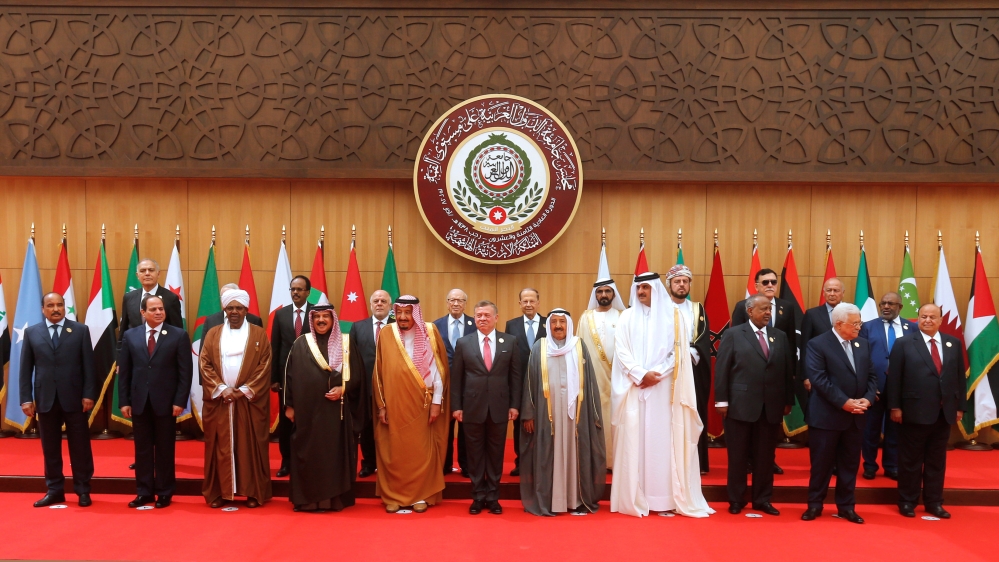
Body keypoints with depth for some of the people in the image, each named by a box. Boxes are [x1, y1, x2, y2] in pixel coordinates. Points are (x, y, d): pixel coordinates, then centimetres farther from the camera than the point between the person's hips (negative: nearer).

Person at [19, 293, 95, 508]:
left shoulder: (81, 330, 3)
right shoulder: (31, 333, 7)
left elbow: (88, 365, 0)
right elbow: (26, 368, 5)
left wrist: (89, 394, -7)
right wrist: (26, 398, -2)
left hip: (74, 398, -2)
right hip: (45, 399, 2)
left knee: (80, 447, 4)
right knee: (50, 448, 8)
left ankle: (83, 490, 13)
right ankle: (54, 490, 18)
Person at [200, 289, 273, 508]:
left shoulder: (259, 334, 3)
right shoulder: (213, 334, 8)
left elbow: (265, 366, -4)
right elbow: (205, 364, 2)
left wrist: (244, 390, -12)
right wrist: (221, 388, -12)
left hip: (250, 401, -1)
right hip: (219, 400, 2)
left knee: (250, 446, 2)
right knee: (220, 447, 4)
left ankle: (254, 492, 9)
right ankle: (219, 492, 12)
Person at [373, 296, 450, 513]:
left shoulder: (429, 332, -3)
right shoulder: (386, 335, 0)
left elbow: (438, 367, -3)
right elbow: (379, 372, 3)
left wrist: (436, 401, -7)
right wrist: (381, 405, 0)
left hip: (421, 404, -1)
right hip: (393, 405, 1)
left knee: (421, 451, 5)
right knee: (393, 452, 5)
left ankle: (421, 495, 16)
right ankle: (393, 496, 16)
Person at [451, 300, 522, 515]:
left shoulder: (510, 342, 3)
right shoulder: (463, 343, 3)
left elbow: (516, 375, 3)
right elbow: (456, 378, 3)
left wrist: (514, 405, -1)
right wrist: (456, 406, -1)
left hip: (499, 407, 0)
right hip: (473, 407, 0)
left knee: (496, 453, 8)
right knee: (475, 453, 7)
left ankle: (492, 497, 18)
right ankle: (478, 497, 17)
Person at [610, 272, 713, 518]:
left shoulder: (673, 315, 5)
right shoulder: (627, 317, 7)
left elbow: (678, 351, 0)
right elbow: (621, 351, -1)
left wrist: (656, 375, -10)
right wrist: (641, 375, -13)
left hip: (664, 389, 0)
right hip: (634, 388, 1)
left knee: (665, 441, -1)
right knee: (635, 441, -1)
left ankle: (667, 498, 4)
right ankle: (635, 499, 4)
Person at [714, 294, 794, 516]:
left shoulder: (780, 337, 12)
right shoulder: (733, 334, 0)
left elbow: (788, 371, 10)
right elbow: (721, 368, -4)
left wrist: (788, 401, 6)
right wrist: (722, 400, -9)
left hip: (772, 406, 3)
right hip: (740, 405, -3)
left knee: (766, 456, 9)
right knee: (738, 456, 6)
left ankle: (762, 499, 21)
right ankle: (736, 500, 17)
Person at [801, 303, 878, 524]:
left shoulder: (863, 344, 10)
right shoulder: (817, 344, -9)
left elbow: (871, 376, 10)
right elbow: (819, 379, -17)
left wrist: (867, 399, -8)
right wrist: (844, 402, -20)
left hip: (856, 417, 5)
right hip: (827, 415, -5)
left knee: (850, 464, 11)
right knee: (821, 464, 4)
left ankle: (846, 506, 22)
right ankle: (814, 505, 16)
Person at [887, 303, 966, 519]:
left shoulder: (954, 343, 9)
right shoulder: (904, 344, -2)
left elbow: (960, 377, 9)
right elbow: (894, 378, -5)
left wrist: (960, 406, 5)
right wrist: (895, 407, -9)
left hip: (944, 413, 3)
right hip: (914, 412, -3)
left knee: (937, 460, 12)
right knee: (911, 460, 6)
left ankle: (934, 503, 22)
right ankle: (907, 502, 17)